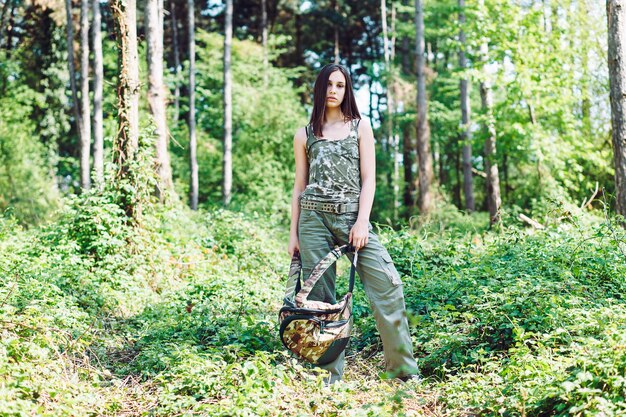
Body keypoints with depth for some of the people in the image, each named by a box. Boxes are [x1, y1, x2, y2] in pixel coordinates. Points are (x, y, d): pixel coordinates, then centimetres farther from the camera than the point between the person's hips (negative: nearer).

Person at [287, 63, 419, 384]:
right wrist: (293, 233, 7)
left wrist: (362, 222, -8)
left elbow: (368, 179, 3)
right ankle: (330, 376, 7)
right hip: (314, 217, 1)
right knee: (320, 297, -1)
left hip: (352, 216, -1)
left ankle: (404, 369, -3)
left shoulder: (360, 127, 10)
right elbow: (299, 186, 13)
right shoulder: (304, 135, 13)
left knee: (387, 285, -12)